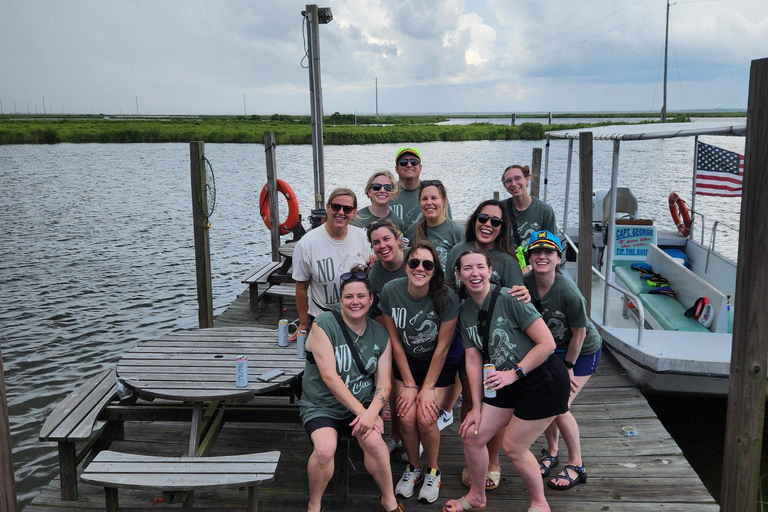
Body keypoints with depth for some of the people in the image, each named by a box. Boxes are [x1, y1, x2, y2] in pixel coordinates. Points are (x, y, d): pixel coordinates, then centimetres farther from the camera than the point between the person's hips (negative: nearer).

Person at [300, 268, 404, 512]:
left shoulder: (380, 334, 1)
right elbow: (329, 377, -18)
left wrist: (371, 413, -22)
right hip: (321, 406, -2)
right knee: (325, 448, -29)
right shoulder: (324, 324, -13)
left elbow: (384, 382, -3)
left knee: (373, 440, -27)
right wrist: (361, 411, -21)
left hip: (363, 405, 3)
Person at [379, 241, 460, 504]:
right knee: (406, 417, -11)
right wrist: (409, 385, -8)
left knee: (425, 418, -13)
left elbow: (442, 347, -17)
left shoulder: (447, 298, -25)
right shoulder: (390, 291, -19)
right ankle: (413, 467, 18)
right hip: (406, 362, 2)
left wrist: (428, 388, -13)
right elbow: (395, 340, -10)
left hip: (438, 365, -2)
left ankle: (433, 471, 16)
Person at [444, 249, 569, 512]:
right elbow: (473, 360, 3)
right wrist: (476, 408, 2)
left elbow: (547, 343, -20)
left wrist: (515, 373, -20)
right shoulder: (465, 311, 0)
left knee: (513, 447, 1)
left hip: (544, 381, -7)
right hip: (510, 383, 7)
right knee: (472, 436, 7)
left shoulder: (509, 298, -21)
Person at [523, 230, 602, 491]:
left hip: (583, 351, -5)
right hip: (553, 348, 5)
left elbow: (578, 334, -21)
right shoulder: (525, 284, -21)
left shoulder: (569, 293, -34)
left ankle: (576, 465, 12)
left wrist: (568, 367, -12)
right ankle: (551, 452, 30)